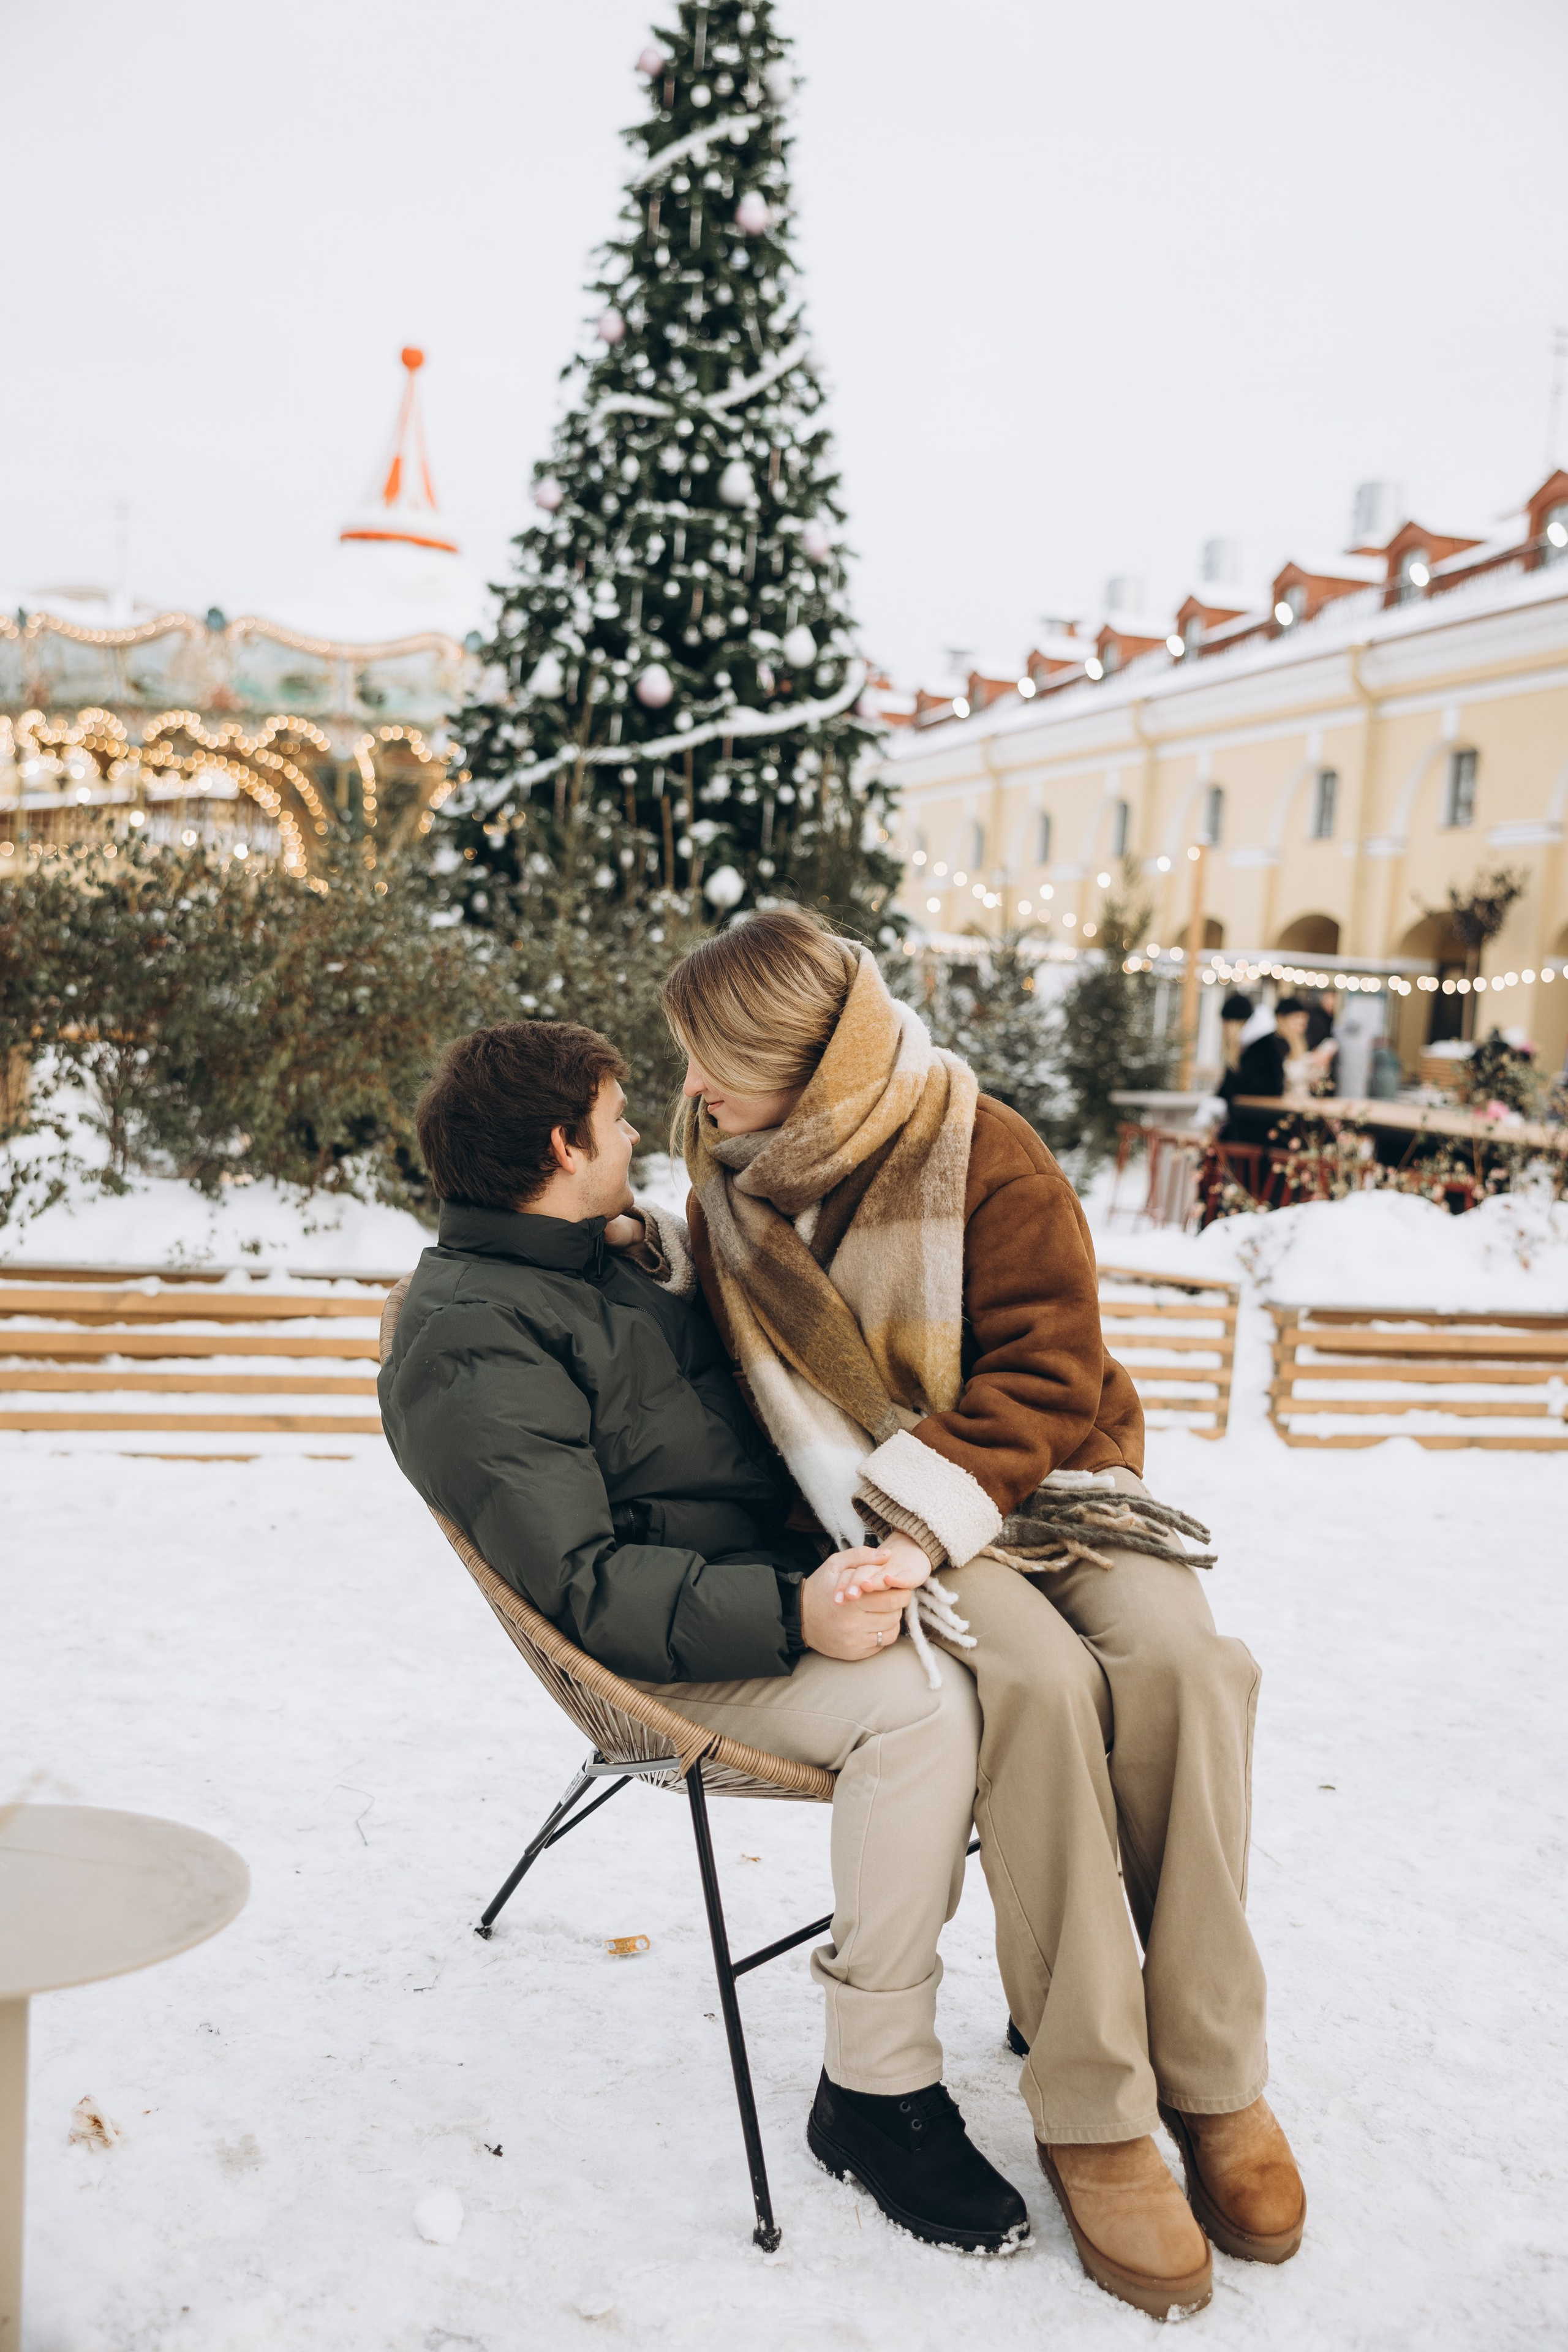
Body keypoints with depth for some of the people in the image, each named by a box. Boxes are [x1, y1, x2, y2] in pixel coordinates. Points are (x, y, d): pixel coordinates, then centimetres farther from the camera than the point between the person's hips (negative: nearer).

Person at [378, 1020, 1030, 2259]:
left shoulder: (618, 1253, 15)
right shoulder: (469, 1337, -14)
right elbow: (582, 1587, -22)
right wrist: (796, 1616, -30)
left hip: (791, 1571, 9)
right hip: (671, 1649, -9)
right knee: (922, 1700, -31)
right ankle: (874, 2092, -16)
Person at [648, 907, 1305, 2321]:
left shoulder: (985, 1156, -7)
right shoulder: (731, 1183, 5)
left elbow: (1043, 1372, -10)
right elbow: (745, 1393, 12)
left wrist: (929, 1517, -24)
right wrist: (858, 1534, -5)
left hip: (1038, 1481, 0)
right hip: (866, 1518, 0)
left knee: (1182, 1662, -30)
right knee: (1042, 1680, -32)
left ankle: (1212, 2070, -14)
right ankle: (1090, 2114, -22)